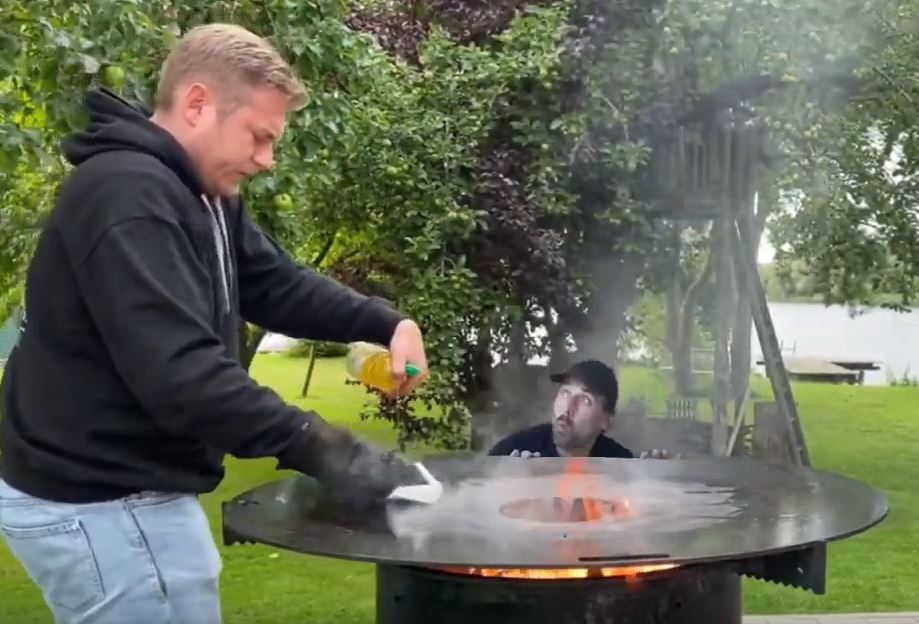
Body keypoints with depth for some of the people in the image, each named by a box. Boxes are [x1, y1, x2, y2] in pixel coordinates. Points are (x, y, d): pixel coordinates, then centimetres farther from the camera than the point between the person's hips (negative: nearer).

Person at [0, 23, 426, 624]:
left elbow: (279, 285, 12)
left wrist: (388, 322, -3)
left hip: (130, 493, 10)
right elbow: (178, 371, -33)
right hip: (103, 504, -10)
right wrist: (317, 447, -32)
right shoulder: (126, 197, -24)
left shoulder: (203, 196, 11)